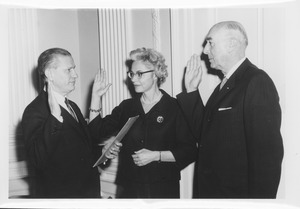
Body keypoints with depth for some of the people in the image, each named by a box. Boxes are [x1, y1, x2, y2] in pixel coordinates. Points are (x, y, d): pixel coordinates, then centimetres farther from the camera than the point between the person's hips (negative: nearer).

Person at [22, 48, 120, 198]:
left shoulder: (72, 106, 10)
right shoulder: (34, 112, -17)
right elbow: (38, 160, -30)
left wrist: (101, 150, 2)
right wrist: (55, 117, -37)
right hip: (58, 194, -8)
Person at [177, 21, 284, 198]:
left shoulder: (258, 82, -17)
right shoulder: (225, 85, 10)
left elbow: (268, 153, -22)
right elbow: (204, 133, 8)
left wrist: (260, 197, -21)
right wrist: (191, 91, 3)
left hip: (238, 191, -8)